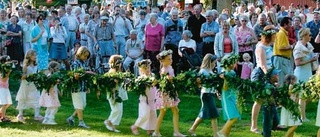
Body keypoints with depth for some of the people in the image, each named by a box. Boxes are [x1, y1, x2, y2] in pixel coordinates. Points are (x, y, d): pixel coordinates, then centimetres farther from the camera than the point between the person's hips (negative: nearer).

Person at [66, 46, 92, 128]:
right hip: (77, 87, -8)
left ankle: (71, 118, 21)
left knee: (83, 105, 11)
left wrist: (87, 87, 18)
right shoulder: (75, 63, -12)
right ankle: (81, 122, 6)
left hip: (83, 87, 8)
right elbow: (74, 75, -16)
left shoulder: (85, 63, 10)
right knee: (80, 106, -1)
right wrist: (75, 76, -36)